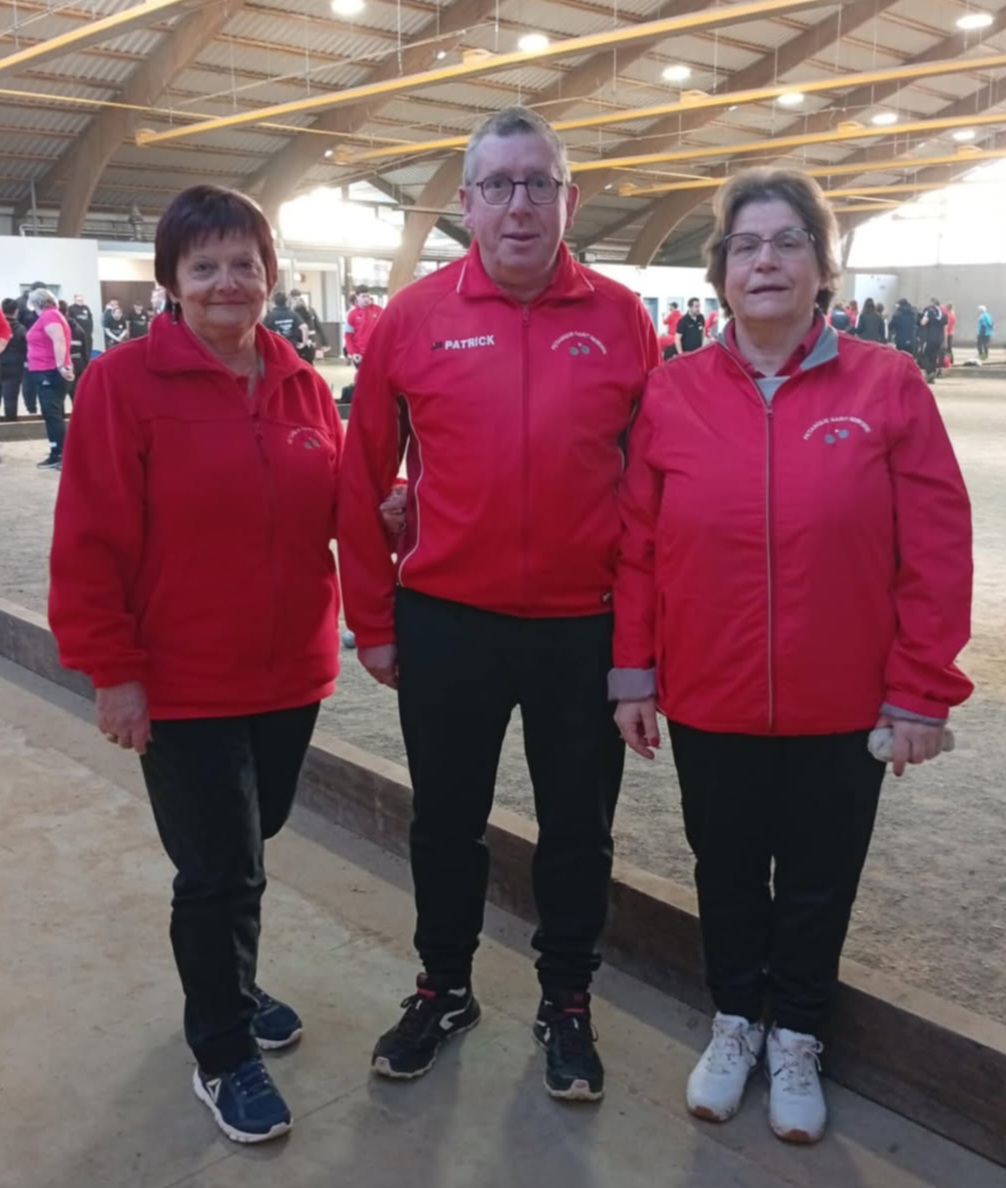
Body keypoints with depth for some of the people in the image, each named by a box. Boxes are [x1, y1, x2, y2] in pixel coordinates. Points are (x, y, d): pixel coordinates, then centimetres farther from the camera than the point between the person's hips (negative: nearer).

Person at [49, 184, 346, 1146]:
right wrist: (112, 670, -13)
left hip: (291, 676, 5)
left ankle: (228, 990, 45)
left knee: (248, 845, 20)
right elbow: (90, 545, -13)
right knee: (221, 869, 3)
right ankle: (223, 1056, 25)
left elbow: (339, 512, 10)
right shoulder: (124, 383, -12)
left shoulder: (303, 387, 4)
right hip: (183, 688, -5)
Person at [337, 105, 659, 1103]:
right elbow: (363, 479, 1)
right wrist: (372, 620, 2)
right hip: (445, 625, 1)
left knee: (578, 829, 14)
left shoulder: (621, 319, -1)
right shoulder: (414, 317, -2)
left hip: (584, 627, 0)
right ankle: (444, 988, 40)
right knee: (446, 821, 16)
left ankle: (567, 1002, 36)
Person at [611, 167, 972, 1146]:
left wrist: (921, 691, -7)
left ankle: (796, 1040, 40)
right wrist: (633, 674, -1)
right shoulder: (671, 392, -4)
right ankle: (735, 1023, 42)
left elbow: (936, 552, -7)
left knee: (818, 881, 16)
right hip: (708, 703, 1)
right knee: (727, 873, 18)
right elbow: (636, 547, -1)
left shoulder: (887, 385, -8)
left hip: (842, 707, -1)